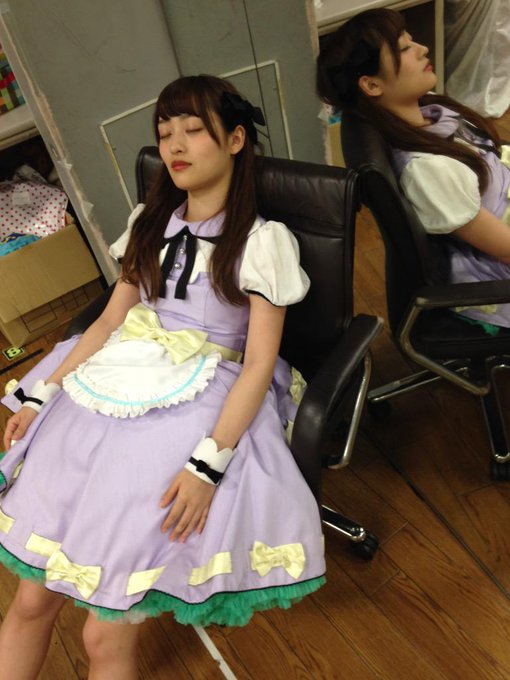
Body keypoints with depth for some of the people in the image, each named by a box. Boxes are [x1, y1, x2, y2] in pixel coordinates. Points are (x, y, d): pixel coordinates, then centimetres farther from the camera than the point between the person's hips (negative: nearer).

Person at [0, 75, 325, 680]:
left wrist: (208, 465, -19)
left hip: (199, 412, -5)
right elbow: (110, 320, 13)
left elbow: (259, 364, -9)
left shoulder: (263, 241, -3)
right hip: (111, 391, 5)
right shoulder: (150, 223, 15)